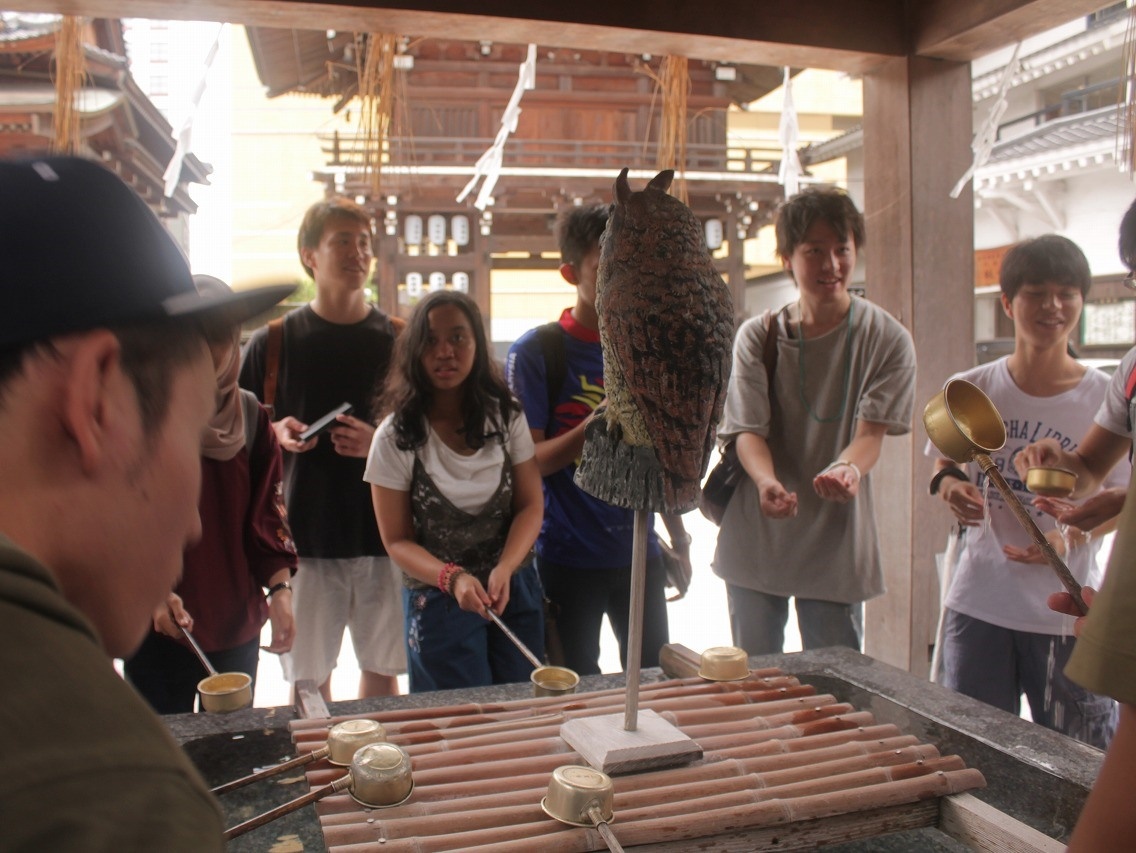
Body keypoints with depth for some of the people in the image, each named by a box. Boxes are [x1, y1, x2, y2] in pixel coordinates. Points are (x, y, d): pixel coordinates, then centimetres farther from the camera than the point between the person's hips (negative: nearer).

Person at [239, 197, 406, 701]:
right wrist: (276, 432, -12)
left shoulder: (398, 340, 4)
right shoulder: (273, 342, 2)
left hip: (385, 536, 1)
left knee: (382, 668, 13)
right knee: (308, 678, 9)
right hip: (306, 540, -1)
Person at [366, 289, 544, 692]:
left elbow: (530, 506, -2)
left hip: (514, 591, 3)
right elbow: (397, 541, -7)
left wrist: (504, 570, -19)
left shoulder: (506, 416, -3)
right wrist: (453, 579, -24)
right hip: (438, 601, -2)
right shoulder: (396, 437, -10)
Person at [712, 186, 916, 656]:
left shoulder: (887, 339, -5)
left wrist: (848, 470, -35)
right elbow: (747, 429, -7)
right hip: (755, 538, 2)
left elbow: (871, 429, -11)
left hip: (836, 540, -1)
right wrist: (766, 482, -29)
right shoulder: (757, 336, -1)